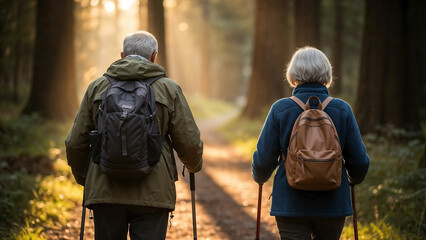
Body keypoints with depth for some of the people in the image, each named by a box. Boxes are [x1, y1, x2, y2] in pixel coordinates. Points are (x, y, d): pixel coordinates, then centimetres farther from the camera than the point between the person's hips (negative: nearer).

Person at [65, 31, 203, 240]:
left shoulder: (97, 87, 7)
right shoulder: (169, 89, 2)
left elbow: (75, 144, 8)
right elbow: (189, 144, 1)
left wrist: (83, 179, 26)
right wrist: (194, 166, 24)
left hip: (105, 191, 2)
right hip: (152, 193, -2)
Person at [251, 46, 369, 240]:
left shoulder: (280, 109, -8)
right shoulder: (342, 110, -4)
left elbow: (264, 158, -5)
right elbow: (359, 161, -1)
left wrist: (259, 177, 18)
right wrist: (353, 179, 21)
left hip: (291, 204, -2)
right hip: (333, 204, 2)